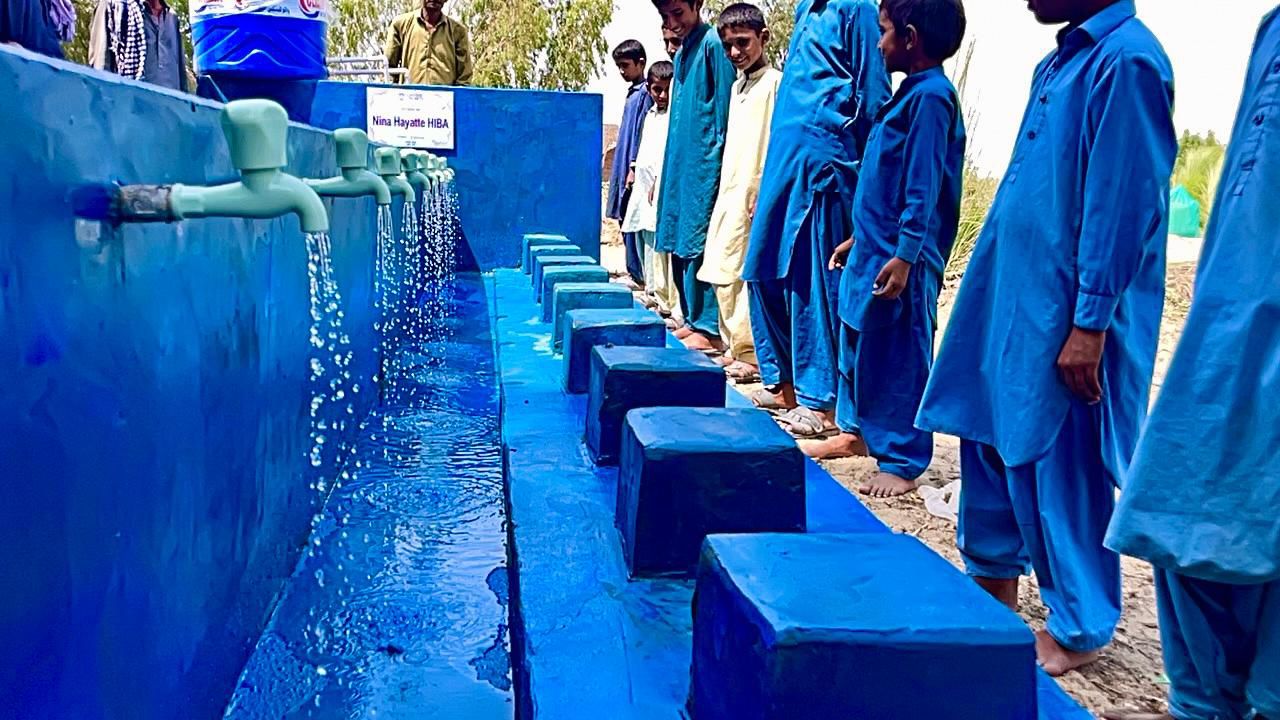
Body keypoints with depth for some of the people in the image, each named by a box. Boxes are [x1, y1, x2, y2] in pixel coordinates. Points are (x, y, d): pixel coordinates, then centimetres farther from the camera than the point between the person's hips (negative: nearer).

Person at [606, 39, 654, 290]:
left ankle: (640, 275, -5)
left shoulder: (645, 93, -10)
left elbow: (642, 133, -15)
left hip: (633, 168, -9)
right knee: (626, 221, 10)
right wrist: (625, 168, 19)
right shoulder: (634, 92, 18)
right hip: (625, 167, 9)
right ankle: (634, 271, 16)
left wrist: (634, 167, -18)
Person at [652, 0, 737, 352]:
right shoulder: (682, 52, 18)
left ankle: (708, 328, -4)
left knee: (698, 242, -9)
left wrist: (717, 159, -15)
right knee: (680, 243, 10)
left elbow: (725, 107, -12)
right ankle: (693, 319, 18)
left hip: (704, 163, -9)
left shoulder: (713, 44, -9)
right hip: (680, 163, 9)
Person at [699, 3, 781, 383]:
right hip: (729, 194, 8)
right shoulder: (737, 85, 18)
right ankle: (734, 348, 18)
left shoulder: (776, 83, -6)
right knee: (724, 276, 9)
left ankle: (751, 355, -1)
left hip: (755, 195, -8)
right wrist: (724, 191, 14)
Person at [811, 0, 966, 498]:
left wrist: (905, 256, -23)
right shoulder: (911, 92, 16)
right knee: (859, 344, 18)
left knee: (900, 357, -4)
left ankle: (903, 463, 4)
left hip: (900, 260, -10)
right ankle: (857, 431, 32)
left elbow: (923, 187, -19)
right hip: (873, 251, 10)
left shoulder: (930, 96, -14)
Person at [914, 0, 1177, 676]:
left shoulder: (1125, 61, -15)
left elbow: (1122, 207, -19)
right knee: (992, 437, 17)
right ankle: (994, 578, 36)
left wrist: (1090, 325, -19)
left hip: (1064, 315, -9)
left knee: (1063, 463, 1)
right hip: (1011, 296, 9)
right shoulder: (1061, 61, 13)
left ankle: (1080, 627, 18)